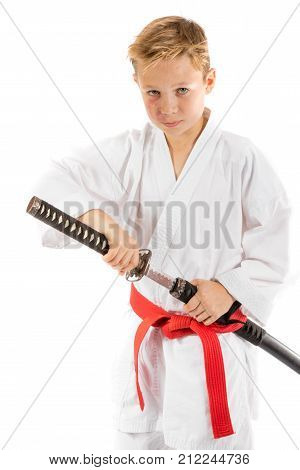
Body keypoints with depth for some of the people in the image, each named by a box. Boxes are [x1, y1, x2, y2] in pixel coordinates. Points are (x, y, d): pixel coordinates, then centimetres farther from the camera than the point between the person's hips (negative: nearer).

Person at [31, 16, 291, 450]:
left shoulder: (241, 158, -13)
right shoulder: (131, 151, -4)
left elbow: (273, 249, -7)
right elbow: (57, 182, -12)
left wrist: (231, 288, -20)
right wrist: (95, 216, -29)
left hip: (216, 331, -3)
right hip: (144, 333, 4)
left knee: (215, 440, 11)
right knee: (135, 435, 22)